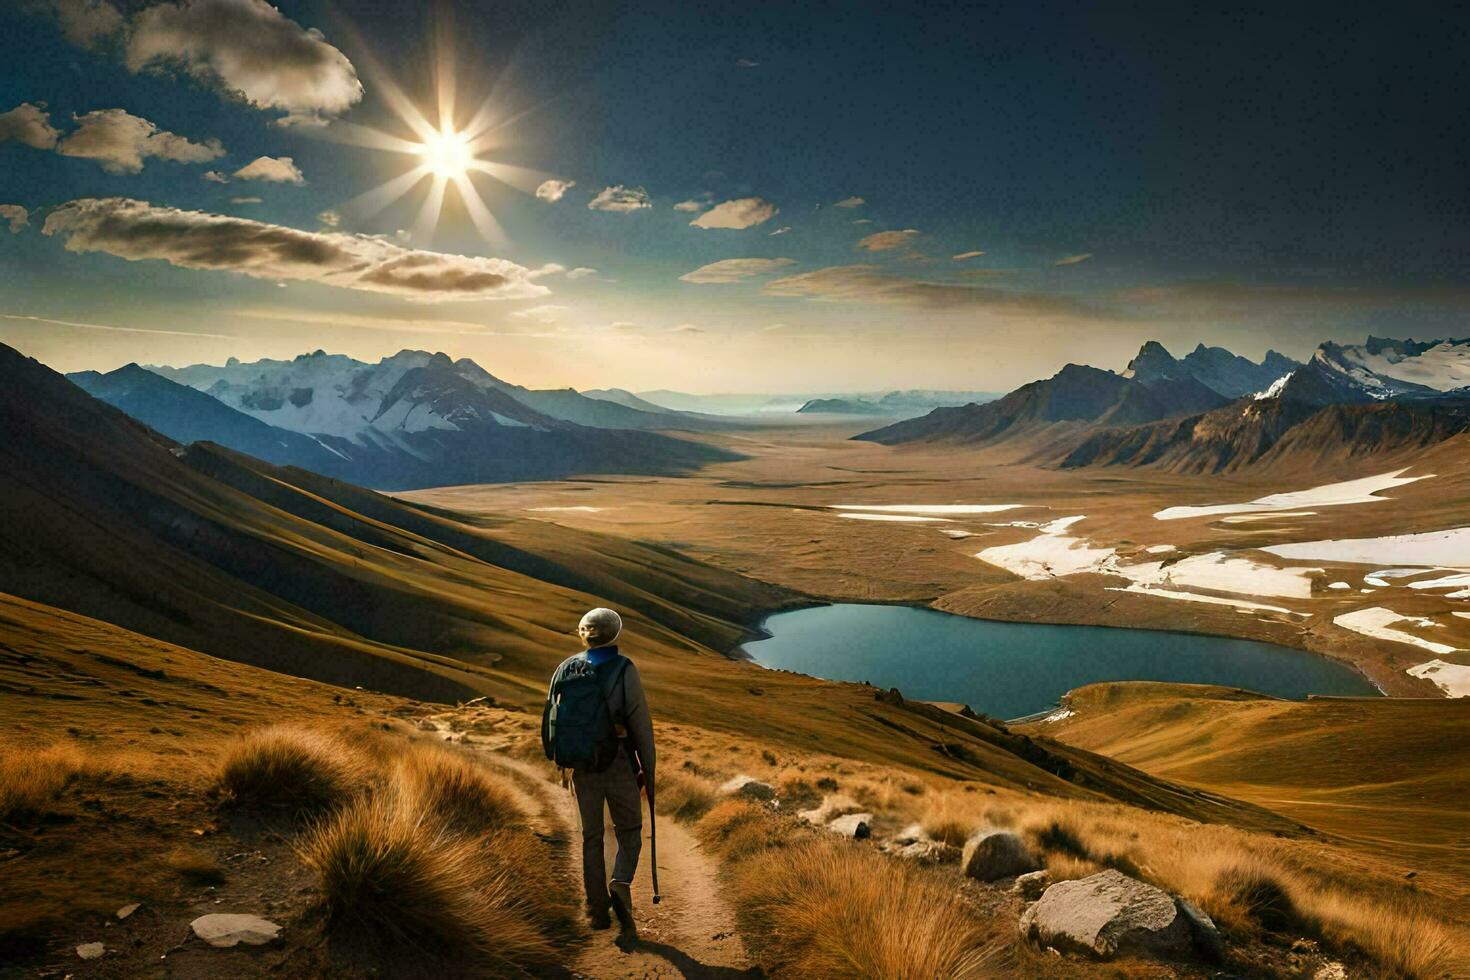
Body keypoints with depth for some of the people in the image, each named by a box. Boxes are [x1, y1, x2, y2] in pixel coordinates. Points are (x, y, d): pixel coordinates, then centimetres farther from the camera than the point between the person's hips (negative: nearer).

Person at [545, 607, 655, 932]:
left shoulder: (566, 668, 1)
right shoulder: (624, 669, -10)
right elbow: (641, 722, -10)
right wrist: (649, 769, -2)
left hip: (582, 764, 3)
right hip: (619, 763, -3)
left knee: (592, 836, 15)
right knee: (629, 831, 13)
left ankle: (597, 909, 18)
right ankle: (620, 885, -10)